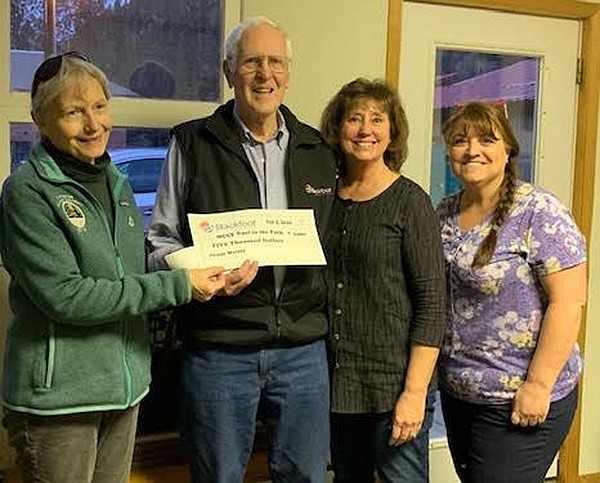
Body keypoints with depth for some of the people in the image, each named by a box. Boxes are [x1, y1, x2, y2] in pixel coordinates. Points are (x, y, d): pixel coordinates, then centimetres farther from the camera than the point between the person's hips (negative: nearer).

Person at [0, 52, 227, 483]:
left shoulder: (115, 181, 9)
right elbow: (64, 296, -20)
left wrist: (200, 270, -2)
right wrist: (177, 285, -21)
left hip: (125, 382, 7)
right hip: (58, 394, -7)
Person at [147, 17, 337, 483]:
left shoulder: (319, 152, 10)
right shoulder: (192, 144, 1)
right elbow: (160, 242, 2)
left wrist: (327, 321, 3)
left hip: (304, 350, 3)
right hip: (218, 351, -2)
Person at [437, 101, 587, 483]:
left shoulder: (538, 212, -14)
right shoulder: (445, 214, 6)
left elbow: (568, 302, -18)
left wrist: (538, 385, -19)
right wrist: (438, 370, 9)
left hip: (519, 400, -7)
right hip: (457, 391, 7)